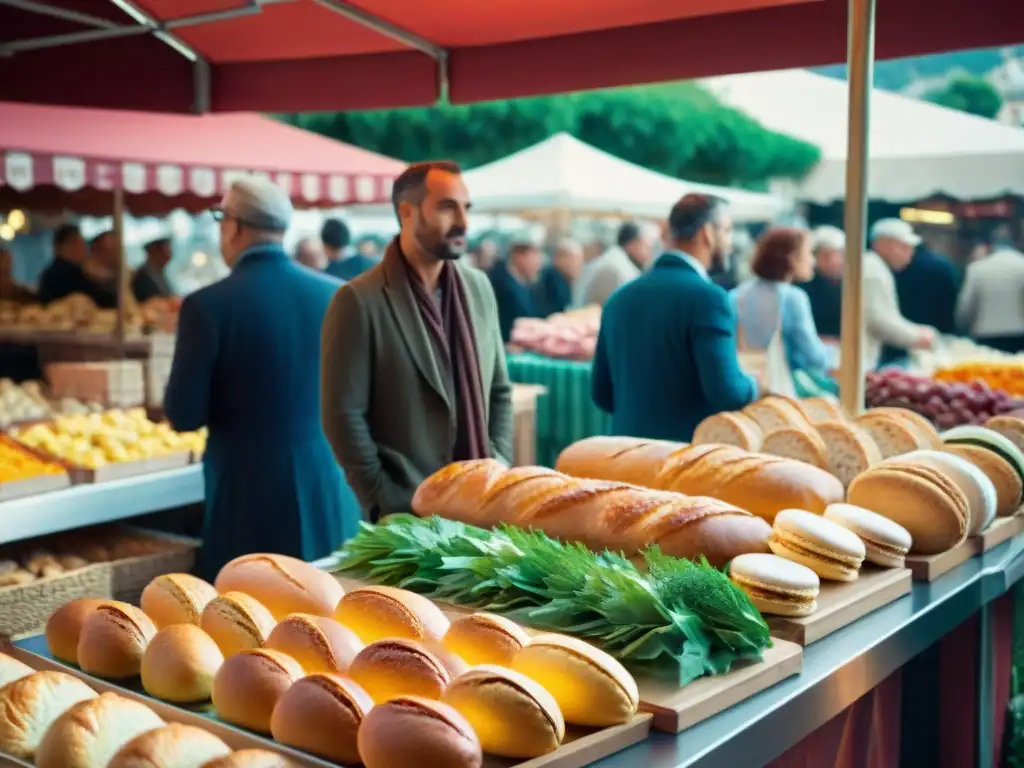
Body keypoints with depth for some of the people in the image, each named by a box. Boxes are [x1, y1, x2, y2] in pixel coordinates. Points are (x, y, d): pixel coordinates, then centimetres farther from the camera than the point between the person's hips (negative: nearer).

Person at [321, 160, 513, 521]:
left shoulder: (478, 287, 6)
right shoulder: (360, 301, -12)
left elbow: (499, 391, 11)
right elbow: (343, 415, -12)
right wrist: (386, 506, -12)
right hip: (406, 512, -5)